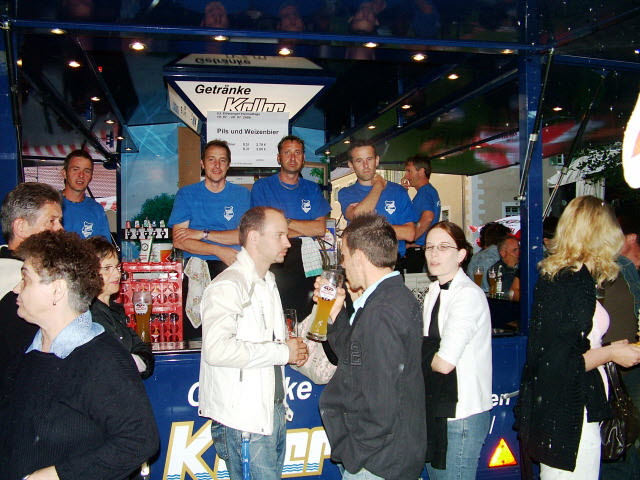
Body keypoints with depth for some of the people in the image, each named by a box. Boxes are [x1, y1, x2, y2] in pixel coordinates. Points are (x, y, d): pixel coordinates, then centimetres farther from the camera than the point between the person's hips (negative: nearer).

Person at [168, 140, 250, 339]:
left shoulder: (242, 195, 10)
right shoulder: (186, 194, 9)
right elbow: (179, 240, -2)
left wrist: (203, 234, -7)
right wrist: (219, 251, -12)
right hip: (197, 271, 0)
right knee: (193, 334, -3)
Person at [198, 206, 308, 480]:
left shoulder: (267, 283, 16)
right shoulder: (227, 286, -16)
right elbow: (216, 349, -31)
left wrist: (293, 349, 4)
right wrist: (282, 352, -21)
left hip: (274, 409, 9)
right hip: (244, 417, -9)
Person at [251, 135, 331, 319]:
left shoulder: (312, 189, 14)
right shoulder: (262, 187, 5)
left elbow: (320, 228, 3)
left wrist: (286, 222, -4)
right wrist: (305, 229, -1)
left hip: (307, 261, 3)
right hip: (273, 261, -2)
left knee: (305, 318, 0)